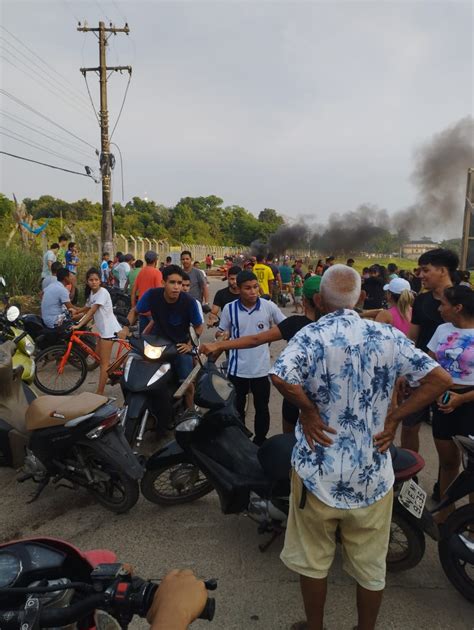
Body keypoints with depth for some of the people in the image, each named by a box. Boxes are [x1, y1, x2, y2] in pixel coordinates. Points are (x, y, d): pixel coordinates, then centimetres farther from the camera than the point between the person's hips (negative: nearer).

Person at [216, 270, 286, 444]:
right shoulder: (229, 308, -7)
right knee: (237, 407, 17)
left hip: (261, 368, 0)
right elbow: (222, 332, 4)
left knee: (262, 408, 15)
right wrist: (220, 336, -17)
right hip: (237, 368, 1)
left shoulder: (269, 306, -9)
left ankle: (260, 441, 35)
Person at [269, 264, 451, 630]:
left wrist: (308, 409, -16)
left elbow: (280, 377, -33)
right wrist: (394, 418, -4)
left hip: (320, 469, -2)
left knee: (314, 559, 20)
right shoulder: (388, 336, -5)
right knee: (371, 564, 22)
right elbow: (440, 379, -5)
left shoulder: (312, 336, -15)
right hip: (373, 471, 3)